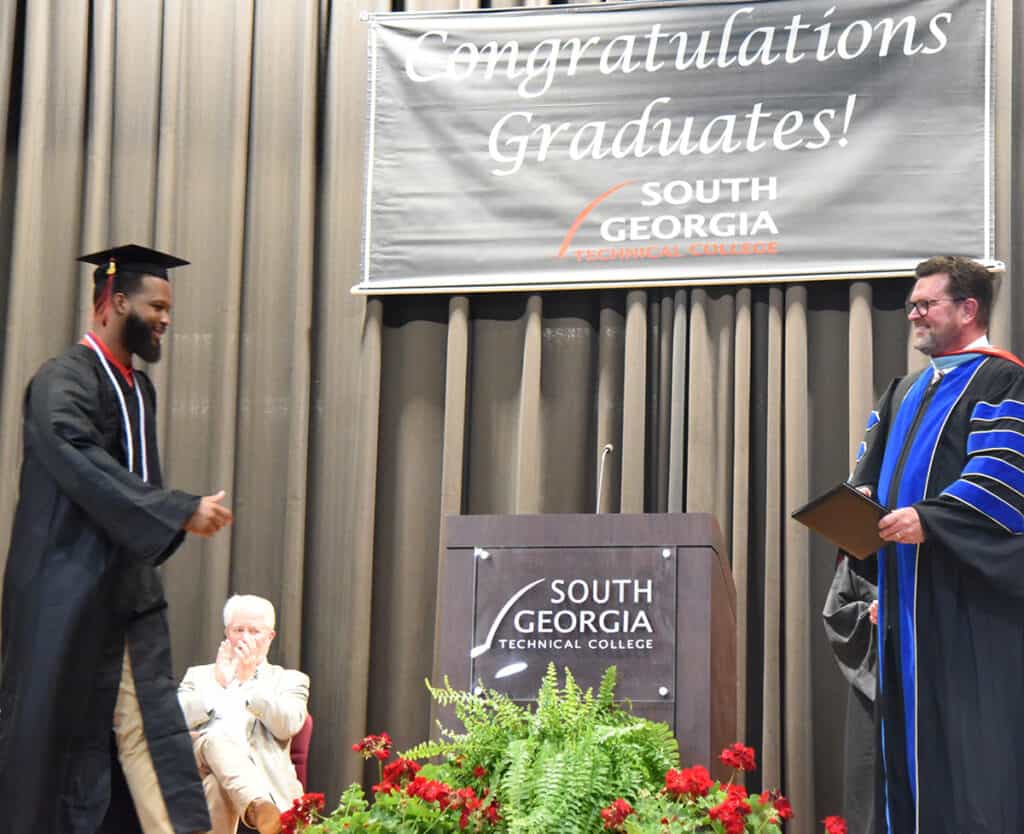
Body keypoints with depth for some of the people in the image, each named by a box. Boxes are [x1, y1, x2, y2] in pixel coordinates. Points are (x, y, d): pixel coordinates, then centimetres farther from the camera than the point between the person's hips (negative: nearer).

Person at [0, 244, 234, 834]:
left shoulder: (140, 389, 17)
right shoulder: (62, 382, -11)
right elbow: (84, 468, -24)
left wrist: (184, 516, 9)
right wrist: (181, 512, -24)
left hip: (131, 593, 8)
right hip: (70, 592, -8)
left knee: (150, 730, 0)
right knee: (57, 736, -1)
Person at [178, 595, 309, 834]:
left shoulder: (289, 680, 23)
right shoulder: (198, 675, 28)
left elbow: (287, 726, 0)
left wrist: (249, 680, -6)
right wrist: (218, 685, -2)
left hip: (264, 776, -1)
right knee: (219, 733, -36)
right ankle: (258, 807, -60)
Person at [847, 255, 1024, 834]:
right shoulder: (906, 392, 22)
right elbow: (874, 466, 23)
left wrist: (929, 519, -25)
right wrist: (861, 497, 0)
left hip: (968, 595, -8)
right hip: (907, 592, 8)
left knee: (969, 736, -9)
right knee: (908, 726, 7)